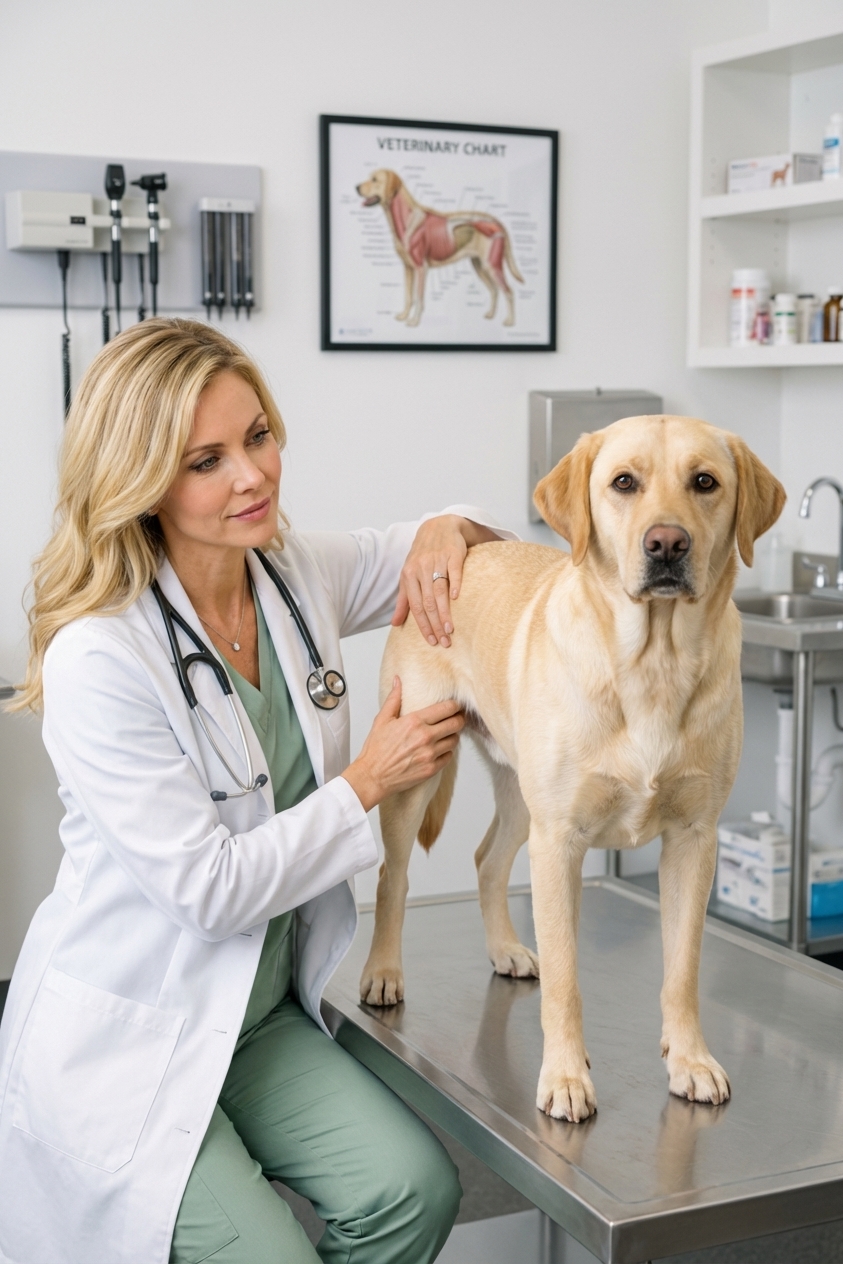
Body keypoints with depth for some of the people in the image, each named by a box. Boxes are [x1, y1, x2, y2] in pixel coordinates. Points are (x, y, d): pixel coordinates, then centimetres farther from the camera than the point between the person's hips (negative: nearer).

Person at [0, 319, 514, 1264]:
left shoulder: (300, 574, -2)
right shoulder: (96, 660, -23)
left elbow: (486, 542, 15)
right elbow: (208, 890, -20)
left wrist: (447, 530, -9)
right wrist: (367, 784, -13)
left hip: (261, 1013, 6)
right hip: (122, 1038, -6)